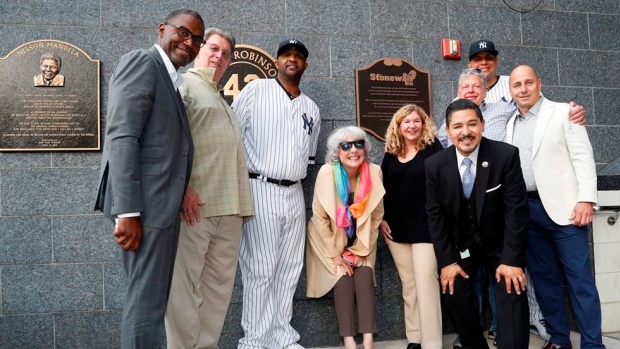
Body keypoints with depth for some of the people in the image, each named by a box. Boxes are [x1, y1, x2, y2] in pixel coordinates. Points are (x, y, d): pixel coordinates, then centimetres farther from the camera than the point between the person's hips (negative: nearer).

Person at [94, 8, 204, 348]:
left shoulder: (172, 80, 21)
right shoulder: (142, 62, -7)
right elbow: (121, 137, -18)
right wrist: (127, 212, -23)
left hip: (162, 204, 10)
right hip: (146, 204, -10)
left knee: (151, 298, 16)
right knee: (146, 301, -3)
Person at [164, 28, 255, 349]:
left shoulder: (221, 99, 28)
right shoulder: (183, 84, 2)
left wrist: (240, 204, 18)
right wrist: (181, 188, -20)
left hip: (228, 206, 8)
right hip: (195, 204, -8)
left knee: (219, 282, 9)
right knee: (185, 280, -3)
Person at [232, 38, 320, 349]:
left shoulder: (311, 109, 16)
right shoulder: (255, 90, 0)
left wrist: (295, 175, 14)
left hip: (294, 194, 6)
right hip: (260, 190, -5)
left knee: (289, 270, 8)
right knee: (260, 270, -5)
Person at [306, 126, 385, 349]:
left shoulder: (374, 172, -12)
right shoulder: (327, 173, -19)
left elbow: (376, 216, -3)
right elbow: (320, 217, -13)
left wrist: (361, 250, -6)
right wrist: (335, 254, -12)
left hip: (361, 242, 2)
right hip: (330, 241, -2)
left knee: (364, 279, -16)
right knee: (343, 280, -17)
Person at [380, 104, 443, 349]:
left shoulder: (433, 149, -4)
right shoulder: (391, 155, 10)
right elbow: (382, 190, 15)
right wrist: (381, 219, 6)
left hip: (426, 226, -5)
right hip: (396, 229, 5)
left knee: (425, 282, -7)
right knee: (408, 284, 11)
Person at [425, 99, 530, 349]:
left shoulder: (506, 155, -19)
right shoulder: (434, 165, -12)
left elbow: (516, 209, -17)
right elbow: (435, 215, -7)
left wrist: (512, 259, -20)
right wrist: (447, 261, -10)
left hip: (500, 243, -2)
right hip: (461, 244, 2)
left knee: (512, 294, -15)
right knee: (454, 296, -1)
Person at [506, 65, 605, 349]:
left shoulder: (563, 112, 0)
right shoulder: (511, 124, 13)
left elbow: (583, 157, -6)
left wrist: (586, 199, -15)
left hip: (562, 206, -5)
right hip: (526, 210, 5)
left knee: (579, 278, -2)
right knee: (543, 277, 10)